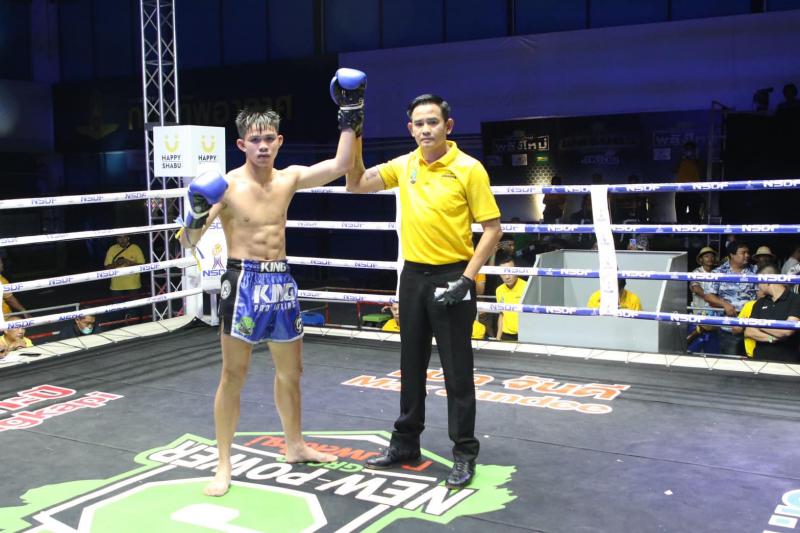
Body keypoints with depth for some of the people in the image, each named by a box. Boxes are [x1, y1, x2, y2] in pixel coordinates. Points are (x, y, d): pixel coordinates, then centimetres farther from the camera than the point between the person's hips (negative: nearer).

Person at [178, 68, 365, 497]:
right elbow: (188, 242, -10)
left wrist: (350, 116, -1)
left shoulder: (290, 178, 4)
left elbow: (340, 165, -2)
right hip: (244, 281, -5)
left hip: (281, 280, 5)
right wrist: (197, 216, -31)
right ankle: (224, 465, 9)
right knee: (234, 373, -1)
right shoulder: (226, 185, -9)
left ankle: (295, 445, 35)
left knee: (291, 368, 16)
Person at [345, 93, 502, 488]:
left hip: (452, 276, -5)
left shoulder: (468, 169, -9)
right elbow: (356, 185, 9)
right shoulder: (403, 166, 6)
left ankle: (464, 452, 13)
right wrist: (355, 139, -3)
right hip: (413, 275, 5)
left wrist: (467, 278, -16)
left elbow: (492, 228, -9)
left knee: (457, 370, 1)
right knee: (411, 365, 14)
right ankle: (406, 442, 28)